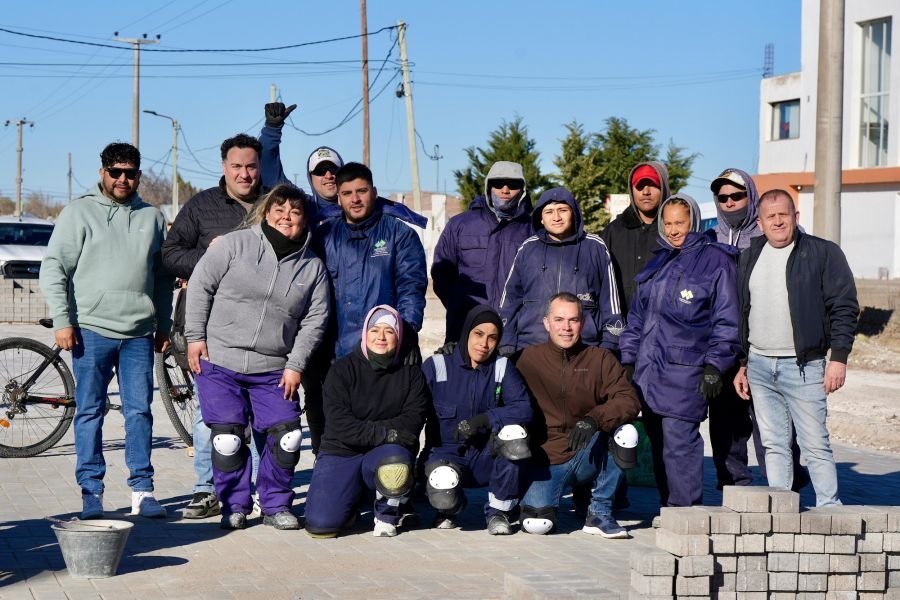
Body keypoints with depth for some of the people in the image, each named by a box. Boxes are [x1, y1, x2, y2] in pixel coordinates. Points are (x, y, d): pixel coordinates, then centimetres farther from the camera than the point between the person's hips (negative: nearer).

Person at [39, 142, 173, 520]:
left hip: (139, 334, 3)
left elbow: (162, 277, 18)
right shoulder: (79, 212, 1)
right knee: (90, 412, 2)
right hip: (92, 330, -2)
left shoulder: (152, 218, 12)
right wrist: (62, 321, -9)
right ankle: (91, 491, 8)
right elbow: (54, 269, -2)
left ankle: (142, 489, 8)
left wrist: (163, 326, 15)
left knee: (139, 411, 2)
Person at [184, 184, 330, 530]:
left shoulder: (312, 267, 5)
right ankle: (235, 506, 14)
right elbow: (200, 285, -2)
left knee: (287, 436, -5)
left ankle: (275, 505, 15)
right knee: (227, 439, -5)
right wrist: (195, 337, -4)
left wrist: (296, 364, -1)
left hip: (274, 370, 2)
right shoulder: (234, 245, -4)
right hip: (219, 362, -2)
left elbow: (314, 320, 6)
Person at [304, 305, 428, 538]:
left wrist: (364, 429, -17)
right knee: (320, 523, -21)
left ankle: (387, 514, -5)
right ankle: (350, 501, 16)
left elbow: (413, 421, -8)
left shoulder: (410, 372, 4)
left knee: (396, 464, -38)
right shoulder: (343, 369, -2)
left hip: (388, 451, 1)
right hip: (341, 452, -1)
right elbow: (339, 424, -13)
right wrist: (384, 433, -22)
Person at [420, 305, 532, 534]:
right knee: (444, 494, -35)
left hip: (486, 457, 2)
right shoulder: (436, 366, -3)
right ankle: (447, 509, 8)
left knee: (514, 432, -30)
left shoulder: (502, 368, 1)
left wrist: (484, 419, -25)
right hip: (446, 454, -2)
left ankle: (499, 511, -10)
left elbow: (524, 408, -14)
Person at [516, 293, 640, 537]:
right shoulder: (529, 359, 0)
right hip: (546, 460, -1)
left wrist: (594, 419, -30)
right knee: (537, 524, -26)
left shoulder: (601, 359, 1)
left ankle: (600, 513, -12)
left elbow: (629, 401, -12)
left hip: (589, 458, 1)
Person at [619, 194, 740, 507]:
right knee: (659, 443, 8)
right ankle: (668, 508, 14)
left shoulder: (716, 261, 0)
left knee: (678, 442, -12)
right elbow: (637, 315, 23)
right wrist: (628, 358, 17)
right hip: (649, 370, 7)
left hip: (686, 371, -7)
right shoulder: (657, 263, 20)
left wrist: (714, 365, -11)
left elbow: (726, 320, -4)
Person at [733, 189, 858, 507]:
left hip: (803, 365, -5)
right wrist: (740, 364, 13)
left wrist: (838, 358, -12)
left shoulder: (823, 253, -2)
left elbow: (844, 308, -5)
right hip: (758, 366, 5)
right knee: (773, 444, 8)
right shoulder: (749, 257, 13)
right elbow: (740, 312, 17)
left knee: (815, 443, -5)